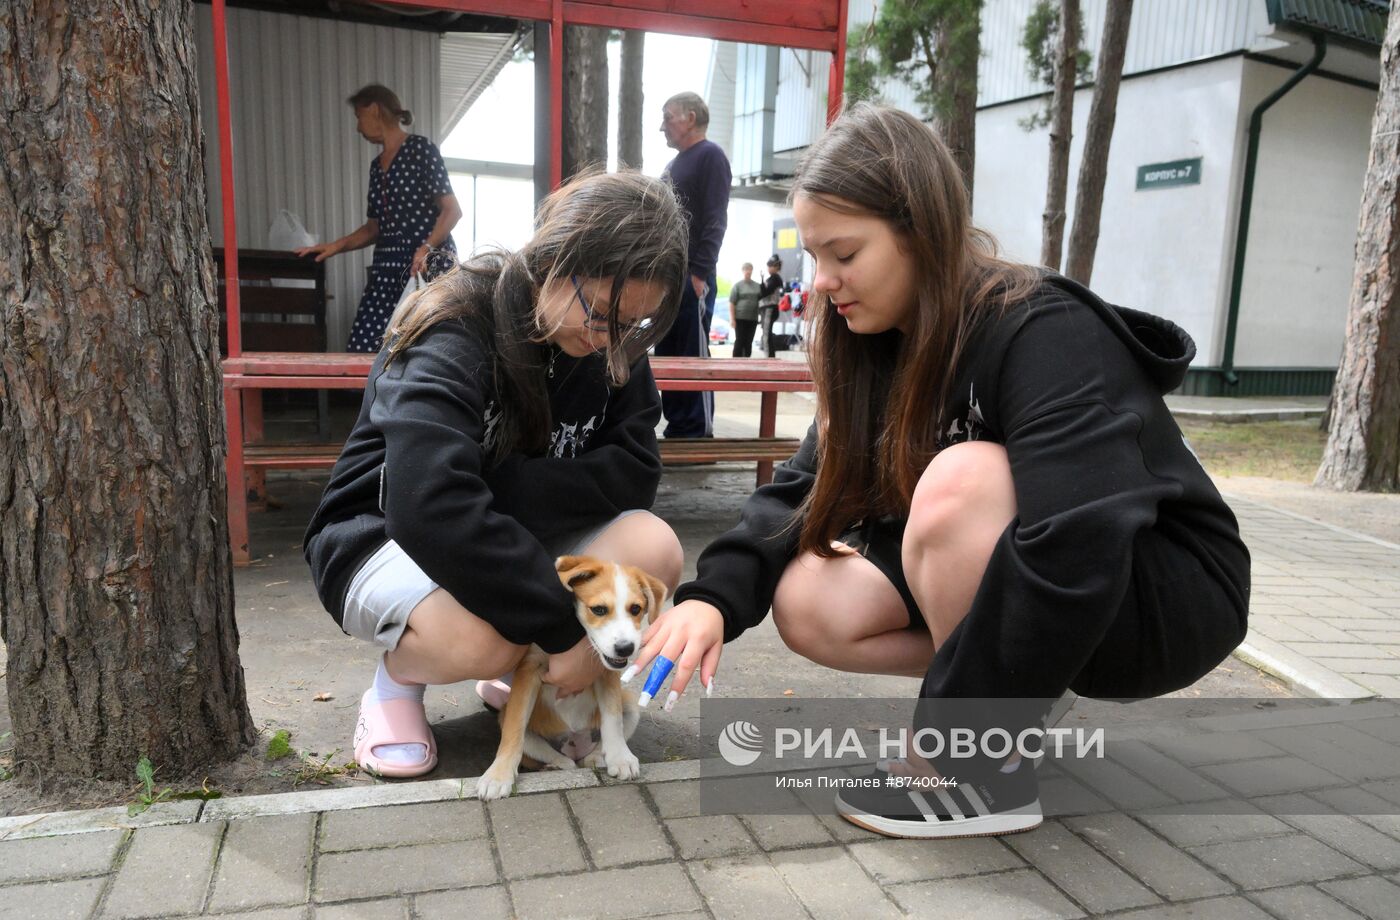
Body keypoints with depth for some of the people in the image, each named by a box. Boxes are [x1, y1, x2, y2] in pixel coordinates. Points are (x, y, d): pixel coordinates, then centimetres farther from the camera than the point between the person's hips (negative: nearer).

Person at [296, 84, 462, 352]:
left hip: (430, 264, -7)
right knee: (361, 350, -3)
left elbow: (452, 210, -8)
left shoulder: (421, 148, -1)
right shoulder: (377, 165, 21)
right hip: (388, 265, 7)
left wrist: (426, 249, -23)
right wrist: (336, 246, 12)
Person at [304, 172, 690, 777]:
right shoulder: (452, 334, -27)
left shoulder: (613, 348, -7)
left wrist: (505, 487, -28)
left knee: (652, 549, -23)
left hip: (513, 540, 6)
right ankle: (396, 682, 1)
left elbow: (633, 471, -14)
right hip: (390, 540, -5)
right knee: (484, 637, -38)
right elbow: (431, 510, -39)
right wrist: (565, 627, -36)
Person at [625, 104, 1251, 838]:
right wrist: (714, 595, -23)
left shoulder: (1046, 335, -27)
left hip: (1169, 596, -6)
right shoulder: (885, 345, -4)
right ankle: (1020, 695, 4)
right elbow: (805, 486, -6)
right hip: (1024, 592, 7)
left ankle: (990, 773, -16)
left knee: (961, 479, -33)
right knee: (806, 601, -10)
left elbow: (1078, 557, -36)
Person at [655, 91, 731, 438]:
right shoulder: (673, 165, 23)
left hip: (691, 277, -9)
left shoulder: (710, 156, -3)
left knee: (693, 356, -8)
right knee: (667, 355, 9)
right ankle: (677, 427, 15)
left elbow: (715, 220, -13)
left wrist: (699, 273, -20)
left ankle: (700, 432, -4)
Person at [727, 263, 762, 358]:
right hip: (740, 318, -3)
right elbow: (732, 303, -4)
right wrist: (732, 319, -10)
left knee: (749, 342, 7)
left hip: (753, 319, 4)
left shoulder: (758, 286, 10)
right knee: (739, 341, -4)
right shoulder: (738, 285, -1)